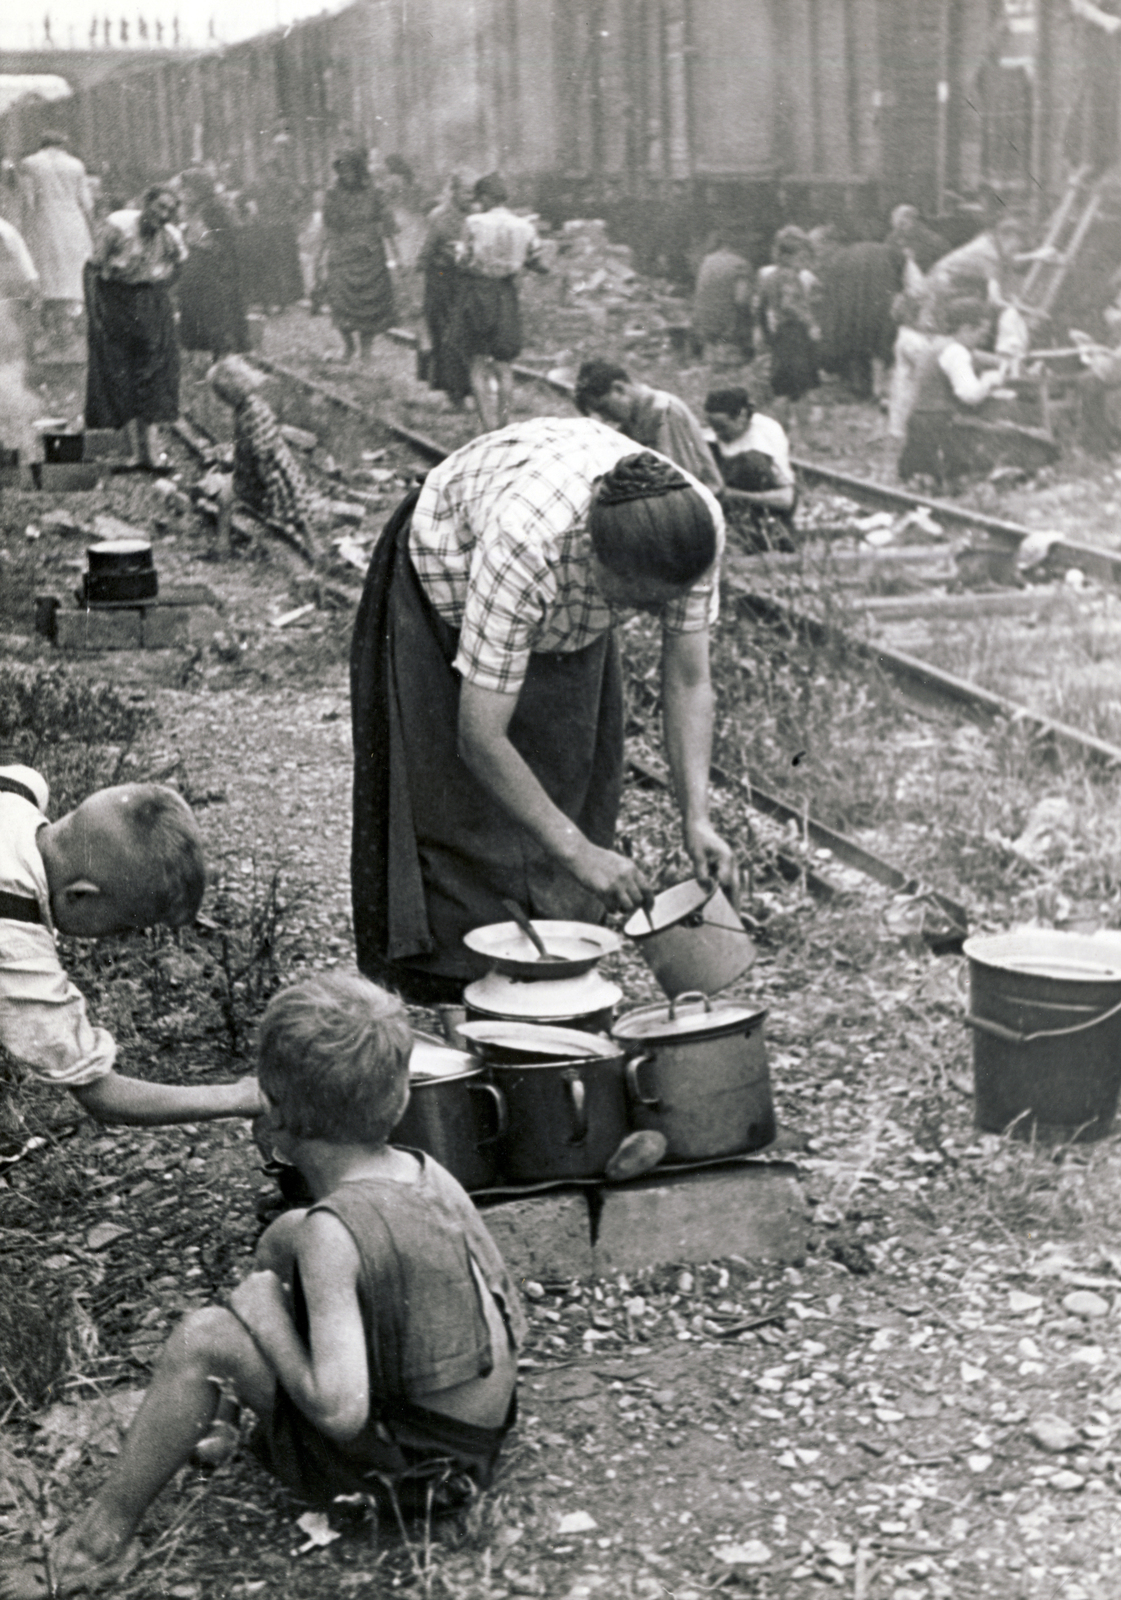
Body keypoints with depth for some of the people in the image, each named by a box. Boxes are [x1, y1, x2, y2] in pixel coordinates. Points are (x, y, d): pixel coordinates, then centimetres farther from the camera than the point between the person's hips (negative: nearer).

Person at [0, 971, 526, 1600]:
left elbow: (339, 1410, -34)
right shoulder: (430, 1172, -5)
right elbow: (514, 1322, 4)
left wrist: (268, 1324, -17)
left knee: (204, 1339, -16)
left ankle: (99, 1542, -3)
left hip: (418, 1472, -8)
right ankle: (221, 1414, 33)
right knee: (285, 1239, 16)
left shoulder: (333, 1232, -28)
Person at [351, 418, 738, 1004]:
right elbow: (479, 737, -43)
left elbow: (688, 683, -20)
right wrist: (577, 850, -40)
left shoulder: (697, 525, -33)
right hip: (446, 583, -4)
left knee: (572, 783, 4)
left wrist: (697, 820, -29)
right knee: (457, 801, -7)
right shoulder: (525, 544, -47)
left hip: (569, 612, 5)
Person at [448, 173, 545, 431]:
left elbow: (464, 261, -8)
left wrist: (459, 249, 12)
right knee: (503, 365, 14)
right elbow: (537, 264, 5)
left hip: (476, 291, -3)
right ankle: (504, 422, 14)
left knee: (477, 364, 3)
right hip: (506, 295, 3)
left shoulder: (474, 223, -11)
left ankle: (489, 425, -5)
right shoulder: (524, 227, -1)